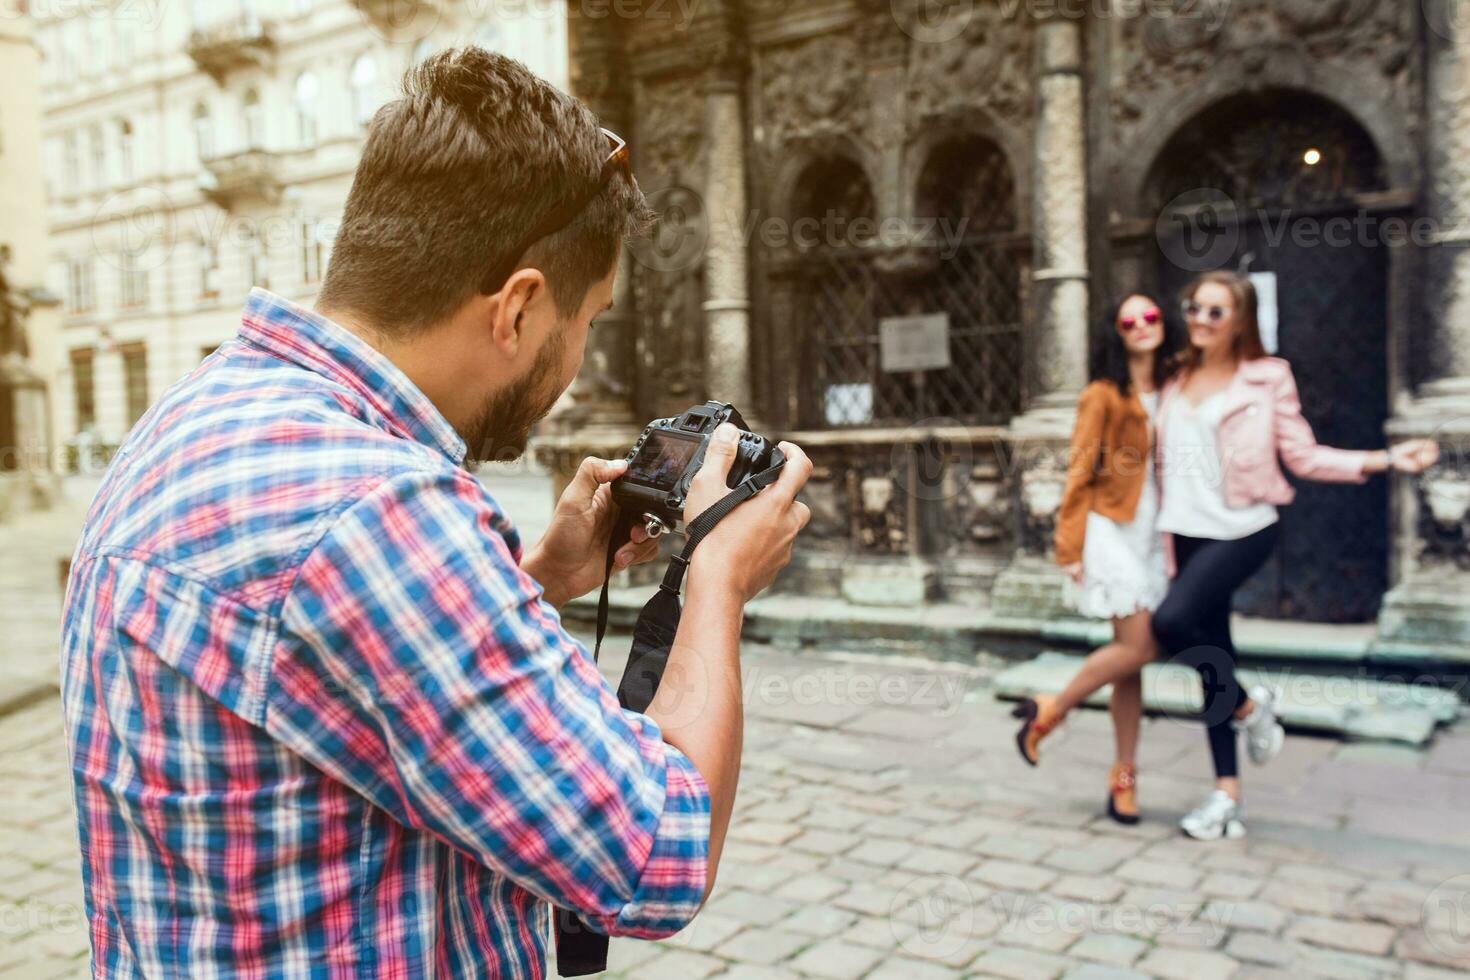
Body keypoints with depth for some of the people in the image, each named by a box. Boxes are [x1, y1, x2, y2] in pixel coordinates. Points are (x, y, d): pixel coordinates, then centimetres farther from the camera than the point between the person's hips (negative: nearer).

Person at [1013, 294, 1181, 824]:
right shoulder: (1103, 396, -3)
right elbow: (1079, 471, -5)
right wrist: (1069, 546, -9)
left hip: (1154, 534, 5)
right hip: (1113, 528, -5)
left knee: (1133, 654, 6)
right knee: (1136, 648, -13)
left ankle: (1123, 774, 14)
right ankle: (1050, 710, 9)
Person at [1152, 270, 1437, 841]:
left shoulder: (1268, 377, -3)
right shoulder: (1178, 383, 9)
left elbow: (1303, 456, -2)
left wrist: (1388, 459, -11)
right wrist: (1164, 543, 10)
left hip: (1243, 529, -5)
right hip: (1189, 532, 5)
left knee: (1173, 621, -25)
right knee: (1212, 653, 7)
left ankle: (1248, 706, 5)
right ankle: (1227, 794, 16)